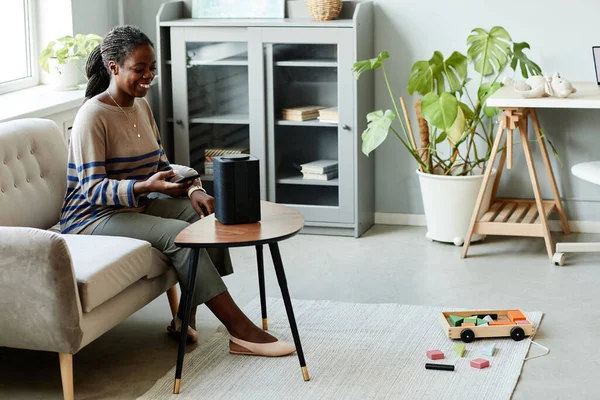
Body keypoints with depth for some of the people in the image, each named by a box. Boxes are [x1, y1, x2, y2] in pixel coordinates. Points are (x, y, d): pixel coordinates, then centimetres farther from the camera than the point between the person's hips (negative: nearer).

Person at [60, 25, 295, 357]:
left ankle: (186, 317, -10)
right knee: (178, 233, -28)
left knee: (206, 214, -13)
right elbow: (93, 190, -22)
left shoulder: (141, 106, 8)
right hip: (94, 216, -8)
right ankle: (240, 331, -25)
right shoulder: (93, 116, -18)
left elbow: (162, 167, 13)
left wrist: (192, 189, -8)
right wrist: (146, 186, -38)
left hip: (137, 205, 8)